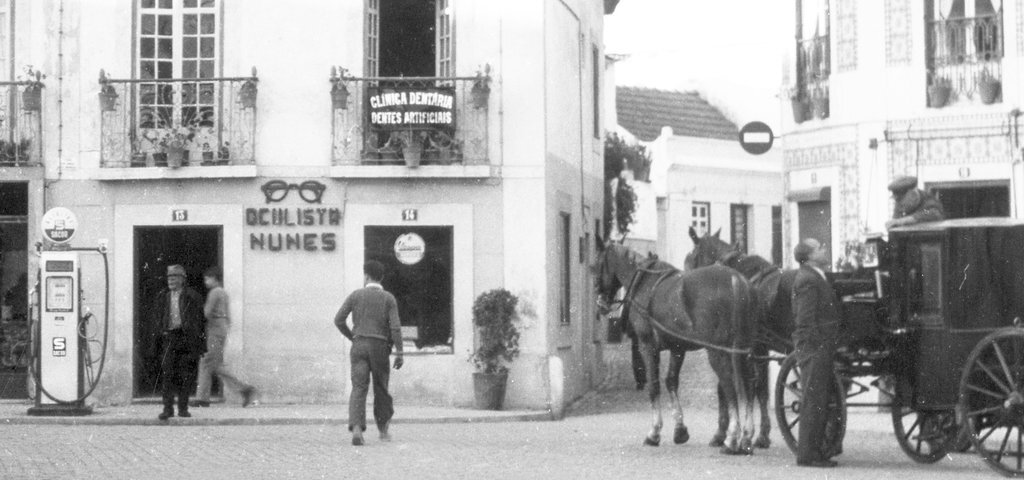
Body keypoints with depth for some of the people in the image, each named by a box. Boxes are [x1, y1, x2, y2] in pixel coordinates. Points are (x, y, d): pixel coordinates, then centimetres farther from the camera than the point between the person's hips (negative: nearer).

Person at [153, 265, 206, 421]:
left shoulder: (192, 297, 1)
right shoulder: (163, 296, 11)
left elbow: (201, 319, 3)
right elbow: (158, 314, 26)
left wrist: (202, 344, -1)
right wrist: (163, 330, 11)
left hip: (188, 338, -2)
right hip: (170, 338, 2)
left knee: (186, 375, 1)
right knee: (168, 373, -7)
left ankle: (183, 408, 9)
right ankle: (168, 408, -6)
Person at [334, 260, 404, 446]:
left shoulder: (355, 295, 4)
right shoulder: (388, 298, 1)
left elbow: (339, 320, 1)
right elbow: (395, 327, -8)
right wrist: (399, 352, -6)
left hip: (359, 345, 0)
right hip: (380, 346, 0)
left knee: (358, 388, -6)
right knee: (381, 389, 14)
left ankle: (356, 428, -26)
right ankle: (383, 430, 25)